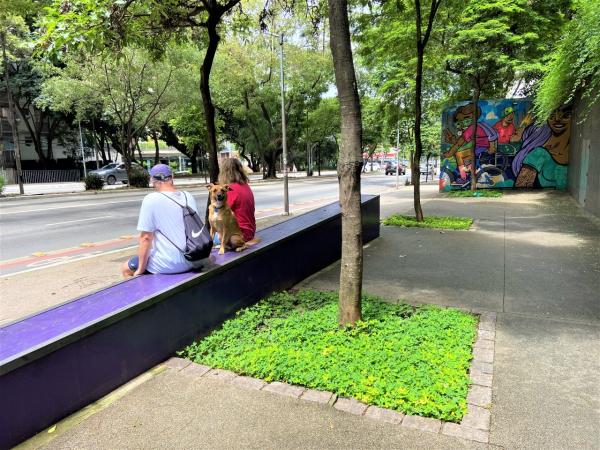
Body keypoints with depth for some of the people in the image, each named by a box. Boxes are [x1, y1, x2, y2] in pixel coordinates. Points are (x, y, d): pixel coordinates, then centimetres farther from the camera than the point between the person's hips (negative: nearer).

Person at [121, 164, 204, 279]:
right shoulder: (188, 196, 5)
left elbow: (146, 238, -13)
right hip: (194, 262, 7)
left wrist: (140, 270, -3)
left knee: (126, 268, 18)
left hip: (170, 265, -7)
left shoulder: (150, 200, -13)